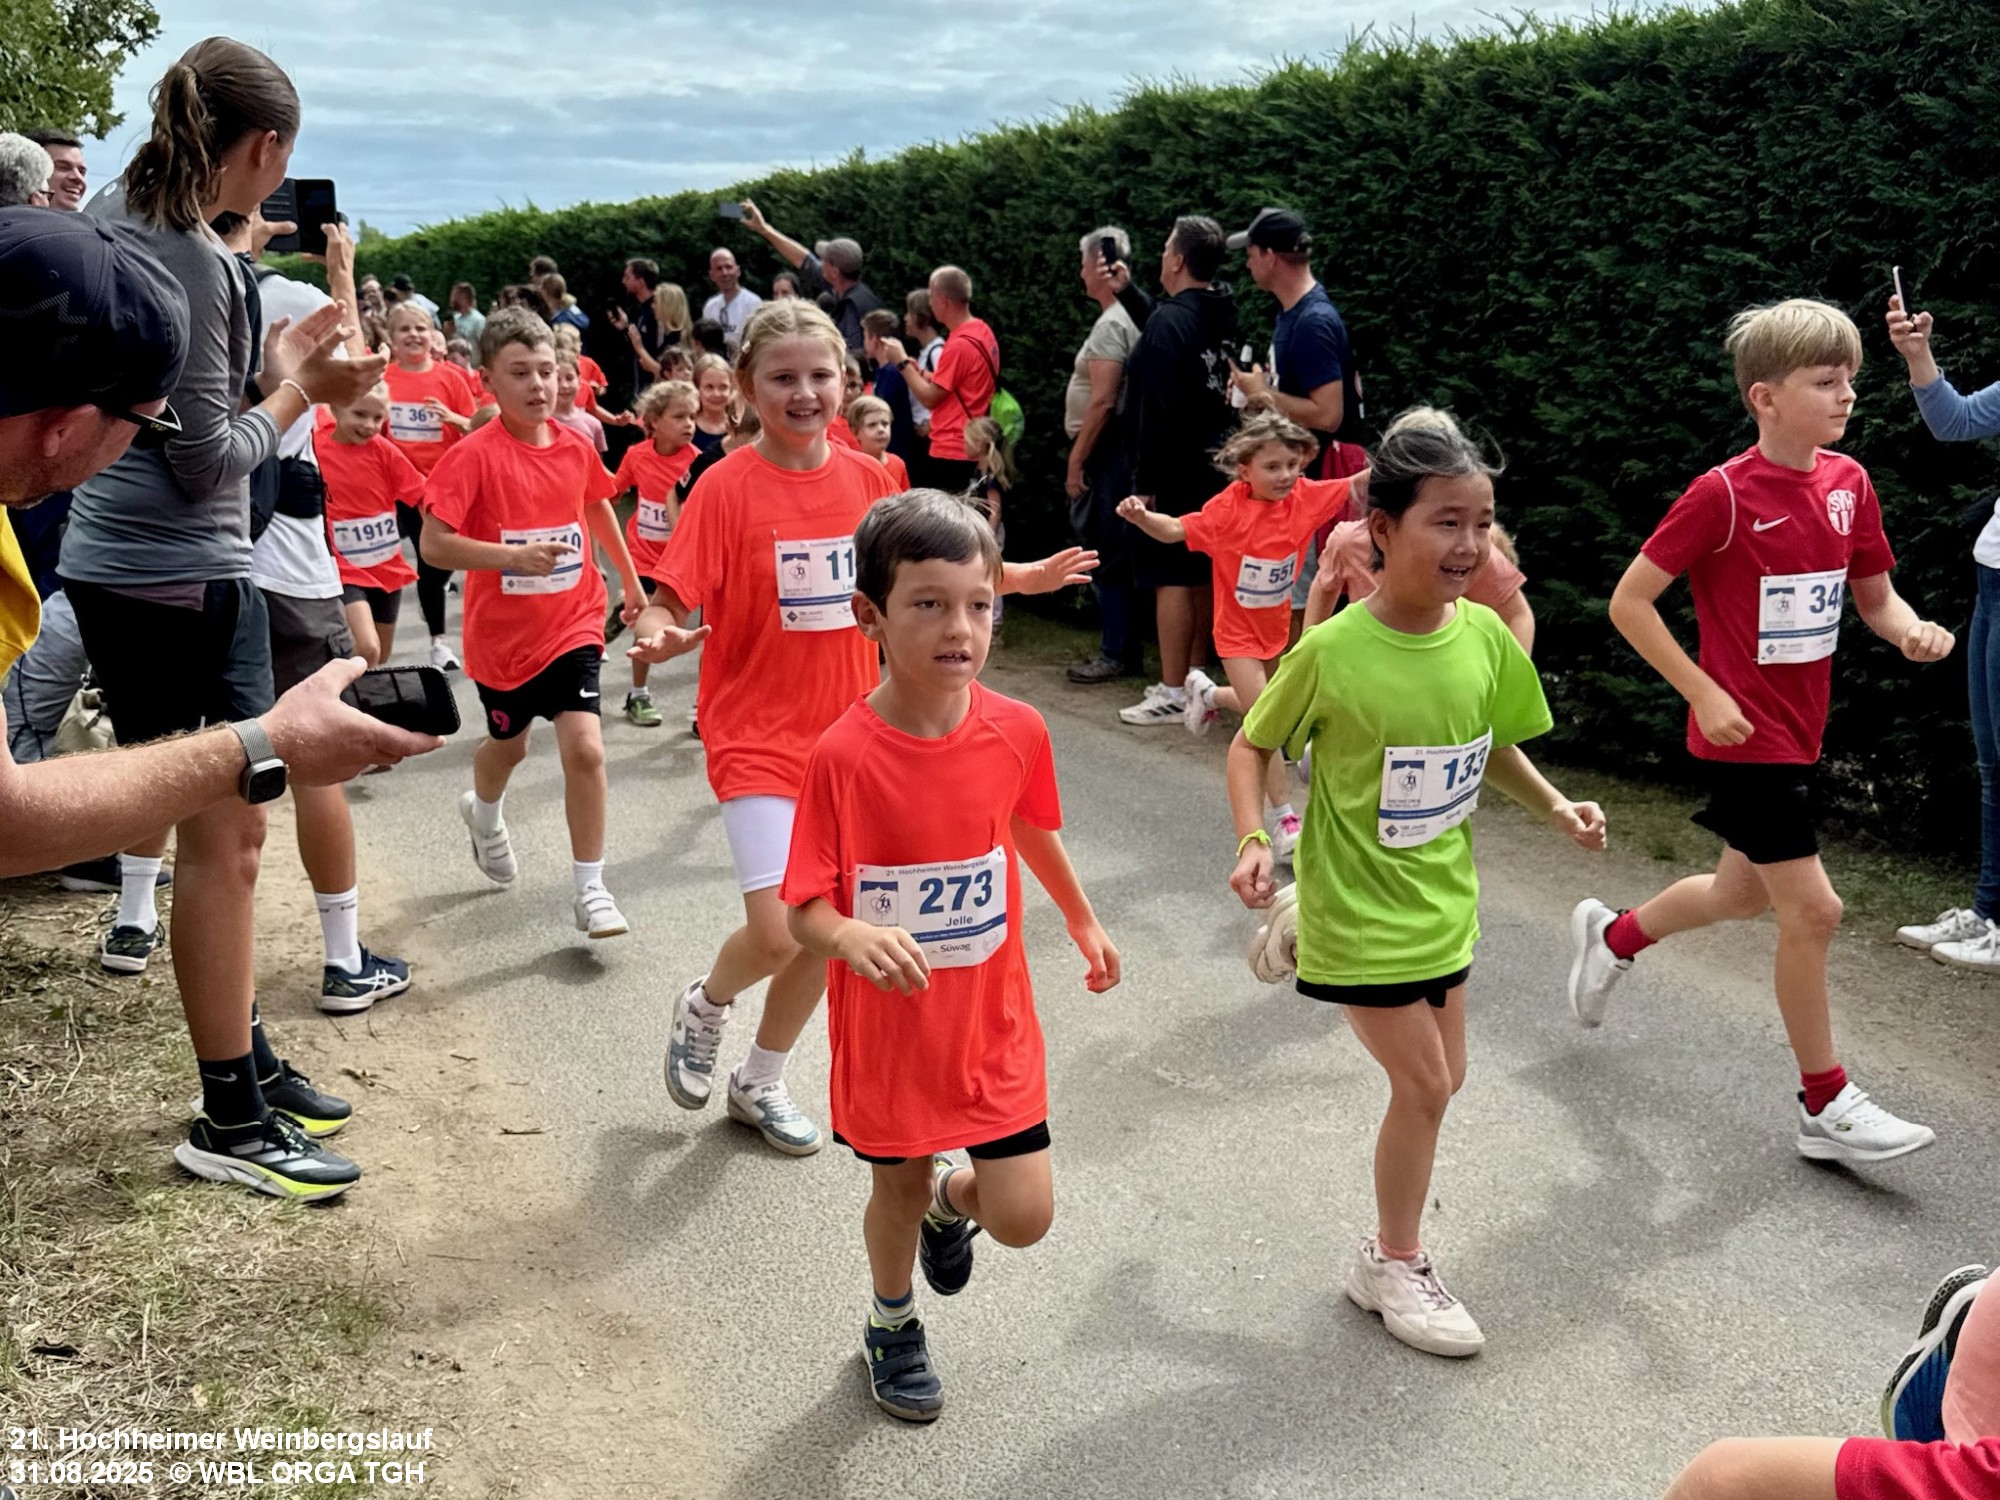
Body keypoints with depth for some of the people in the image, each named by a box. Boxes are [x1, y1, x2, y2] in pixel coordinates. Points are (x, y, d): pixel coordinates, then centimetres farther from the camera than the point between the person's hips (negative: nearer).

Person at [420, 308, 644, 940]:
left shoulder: (575, 446, -3)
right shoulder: (475, 456, -17)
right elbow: (434, 543, -21)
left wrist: (630, 577, 25)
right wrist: (512, 557, -33)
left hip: (572, 623, 2)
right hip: (502, 632, -1)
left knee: (585, 747, -13)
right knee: (508, 742, 21)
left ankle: (590, 889, -1)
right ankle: (484, 812, 57)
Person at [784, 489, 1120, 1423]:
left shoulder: (1017, 731, -11)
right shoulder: (842, 756, -22)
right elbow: (803, 910, -18)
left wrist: (1083, 922, 22)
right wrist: (852, 937, -40)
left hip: (992, 1015, 2)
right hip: (888, 1021, -2)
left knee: (1024, 1218, 2)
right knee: (897, 1188, 18)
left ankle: (952, 1195, 39)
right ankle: (892, 1324, 50)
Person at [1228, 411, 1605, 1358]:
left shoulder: (1483, 635, -7)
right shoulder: (1332, 653, -22)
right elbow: (1252, 744, -9)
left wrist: (1555, 807, -2)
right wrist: (1253, 839, -22)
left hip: (1442, 897, 6)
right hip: (1361, 907, -6)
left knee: (1439, 1079, 18)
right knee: (1424, 1083, 0)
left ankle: (1399, 1202, 47)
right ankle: (1394, 1264, 22)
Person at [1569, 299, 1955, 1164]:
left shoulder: (1848, 483, 2)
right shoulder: (1725, 495, -18)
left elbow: (1874, 595, 13)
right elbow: (1629, 602, -15)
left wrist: (1912, 631, -10)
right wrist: (1704, 693, -18)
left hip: (1800, 730, 8)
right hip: (1744, 734, -8)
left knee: (1745, 893, 21)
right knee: (1812, 908, -5)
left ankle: (1611, 936, 48)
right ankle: (1825, 1107, 10)